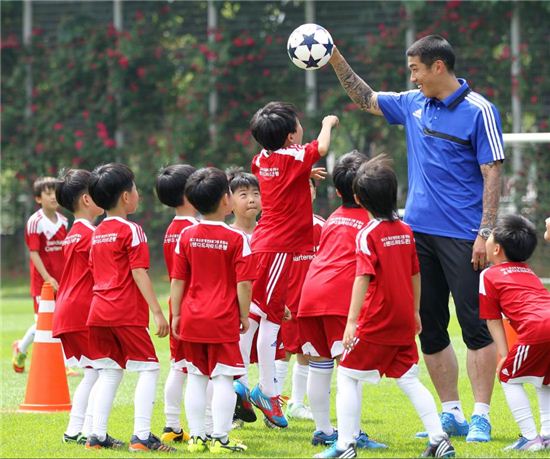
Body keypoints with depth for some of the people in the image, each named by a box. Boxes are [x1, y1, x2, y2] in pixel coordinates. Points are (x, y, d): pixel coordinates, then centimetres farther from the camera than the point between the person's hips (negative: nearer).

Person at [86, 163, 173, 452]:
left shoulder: (97, 233, 14)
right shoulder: (131, 231, -9)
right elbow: (139, 274, -14)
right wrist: (157, 311, -15)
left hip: (99, 310, 8)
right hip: (127, 313, -7)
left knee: (109, 371, 12)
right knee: (148, 368, -2)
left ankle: (97, 435, 8)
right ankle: (141, 435, -10)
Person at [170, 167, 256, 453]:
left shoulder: (187, 236, 2)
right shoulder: (236, 239, -9)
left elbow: (177, 280, 4)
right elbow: (244, 283, -10)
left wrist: (176, 315, 11)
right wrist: (244, 315, 2)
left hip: (191, 319, 4)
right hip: (223, 320, -4)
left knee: (196, 378, 11)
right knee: (223, 379, 0)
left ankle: (196, 437, 14)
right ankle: (220, 439, -2)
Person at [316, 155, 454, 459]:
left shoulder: (368, 234, -13)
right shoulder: (406, 231, 6)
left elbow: (363, 278, -21)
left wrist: (352, 321, -22)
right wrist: (415, 312, 26)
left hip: (376, 322, -6)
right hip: (404, 322, 6)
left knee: (347, 376, 3)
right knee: (409, 380, 14)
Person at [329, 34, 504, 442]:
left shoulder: (479, 111, -9)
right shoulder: (414, 105, 11)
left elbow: (492, 174, -11)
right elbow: (367, 99, 26)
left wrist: (486, 233, -17)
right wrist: (336, 60, 17)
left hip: (462, 236, -7)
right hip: (419, 232, 7)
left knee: (476, 326, -6)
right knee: (430, 329, 8)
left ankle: (481, 418, -4)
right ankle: (451, 414, 15)